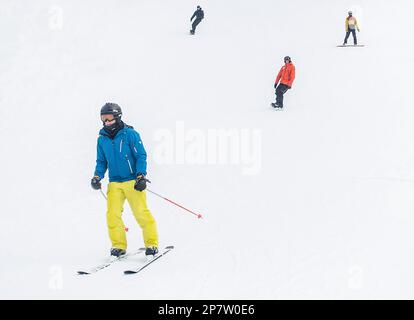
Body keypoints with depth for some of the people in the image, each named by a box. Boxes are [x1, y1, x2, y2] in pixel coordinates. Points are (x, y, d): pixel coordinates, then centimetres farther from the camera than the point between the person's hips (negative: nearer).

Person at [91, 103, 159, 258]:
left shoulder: (130, 134, -6)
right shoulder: (102, 139, 8)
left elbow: (141, 156, -5)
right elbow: (101, 161, 17)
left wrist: (141, 176, -14)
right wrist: (97, 176, 1)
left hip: (132, 181, -4)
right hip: (114, 183, 4)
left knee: (141, 213, -7)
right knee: (112, 214, -6)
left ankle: (152, 244, 5)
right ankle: (118, 246, 6)